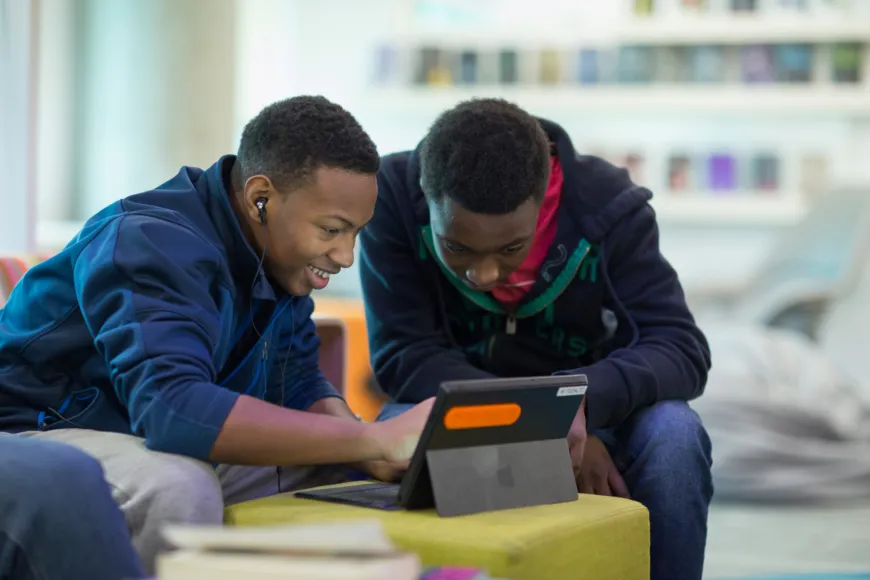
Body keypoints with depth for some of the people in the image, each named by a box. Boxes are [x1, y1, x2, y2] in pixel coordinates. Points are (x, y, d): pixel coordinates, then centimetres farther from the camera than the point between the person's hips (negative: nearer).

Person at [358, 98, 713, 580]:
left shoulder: (608, 207, -21)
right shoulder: (395, 197, -22)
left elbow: (681, 349, -25)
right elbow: (403, 355, -23)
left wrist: (580, 400, -46)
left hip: (594, 422, 1)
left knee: (673, 435, -32)